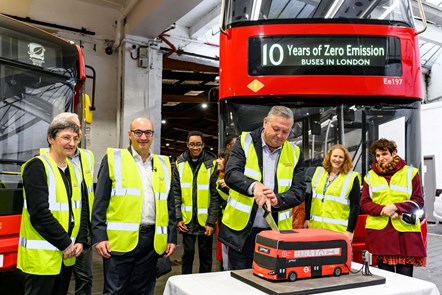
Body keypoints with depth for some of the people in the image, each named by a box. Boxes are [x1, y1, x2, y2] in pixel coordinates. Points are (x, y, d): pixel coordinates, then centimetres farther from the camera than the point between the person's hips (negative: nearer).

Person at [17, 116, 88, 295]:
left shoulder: (73, 170, 10)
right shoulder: (37, 166, -12)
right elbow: (39, 213, -19)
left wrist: (80, 241, -1)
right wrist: (65, 243, -14)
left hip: (67, 254, 7)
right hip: (41, 255, -7)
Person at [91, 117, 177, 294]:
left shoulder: (163, 164, 11)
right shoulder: (114, 159, 0)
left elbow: (169, 205, 13)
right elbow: (100, 202, -3)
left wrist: (171, 237, 9)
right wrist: (99, 236, -9)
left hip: (152, 241, 4)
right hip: (120, 240, -3)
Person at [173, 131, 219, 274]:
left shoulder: (211, 163, -7)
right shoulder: (180, 163, 1)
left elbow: (215, 195, -8)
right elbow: (176, 193, 1)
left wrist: (211, 222, -11)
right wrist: (178, 218, -5)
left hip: (205, 219, -1)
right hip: (187, 219, 2)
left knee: (205, 254, 12)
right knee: (188, 252, 13)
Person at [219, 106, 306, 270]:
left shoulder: (294, 153, 3)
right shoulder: (245, 142, -3)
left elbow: (299, 191, -1)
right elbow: (231, 173, -16)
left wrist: (278, 200, -22)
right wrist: (253, 186, -36)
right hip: (242, 229, -2)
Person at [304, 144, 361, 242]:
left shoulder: (351, 178, -3)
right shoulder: (319, 172, 10)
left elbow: (355, 207, -5)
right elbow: (310, 197, 14)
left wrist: (350, 231, -9)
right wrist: (307, 219, 10)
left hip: (339, 230, -4)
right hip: (316, 227, 4)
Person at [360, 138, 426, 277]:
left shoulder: (410, 172, 8)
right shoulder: (370, 176, 12)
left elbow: (418, 201, 3)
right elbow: (364, 203, 7)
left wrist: (396, 207, -12)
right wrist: (383, 210, -11)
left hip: (406, 231, -1)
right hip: (380, 231, 2)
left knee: (405, 277, 0)